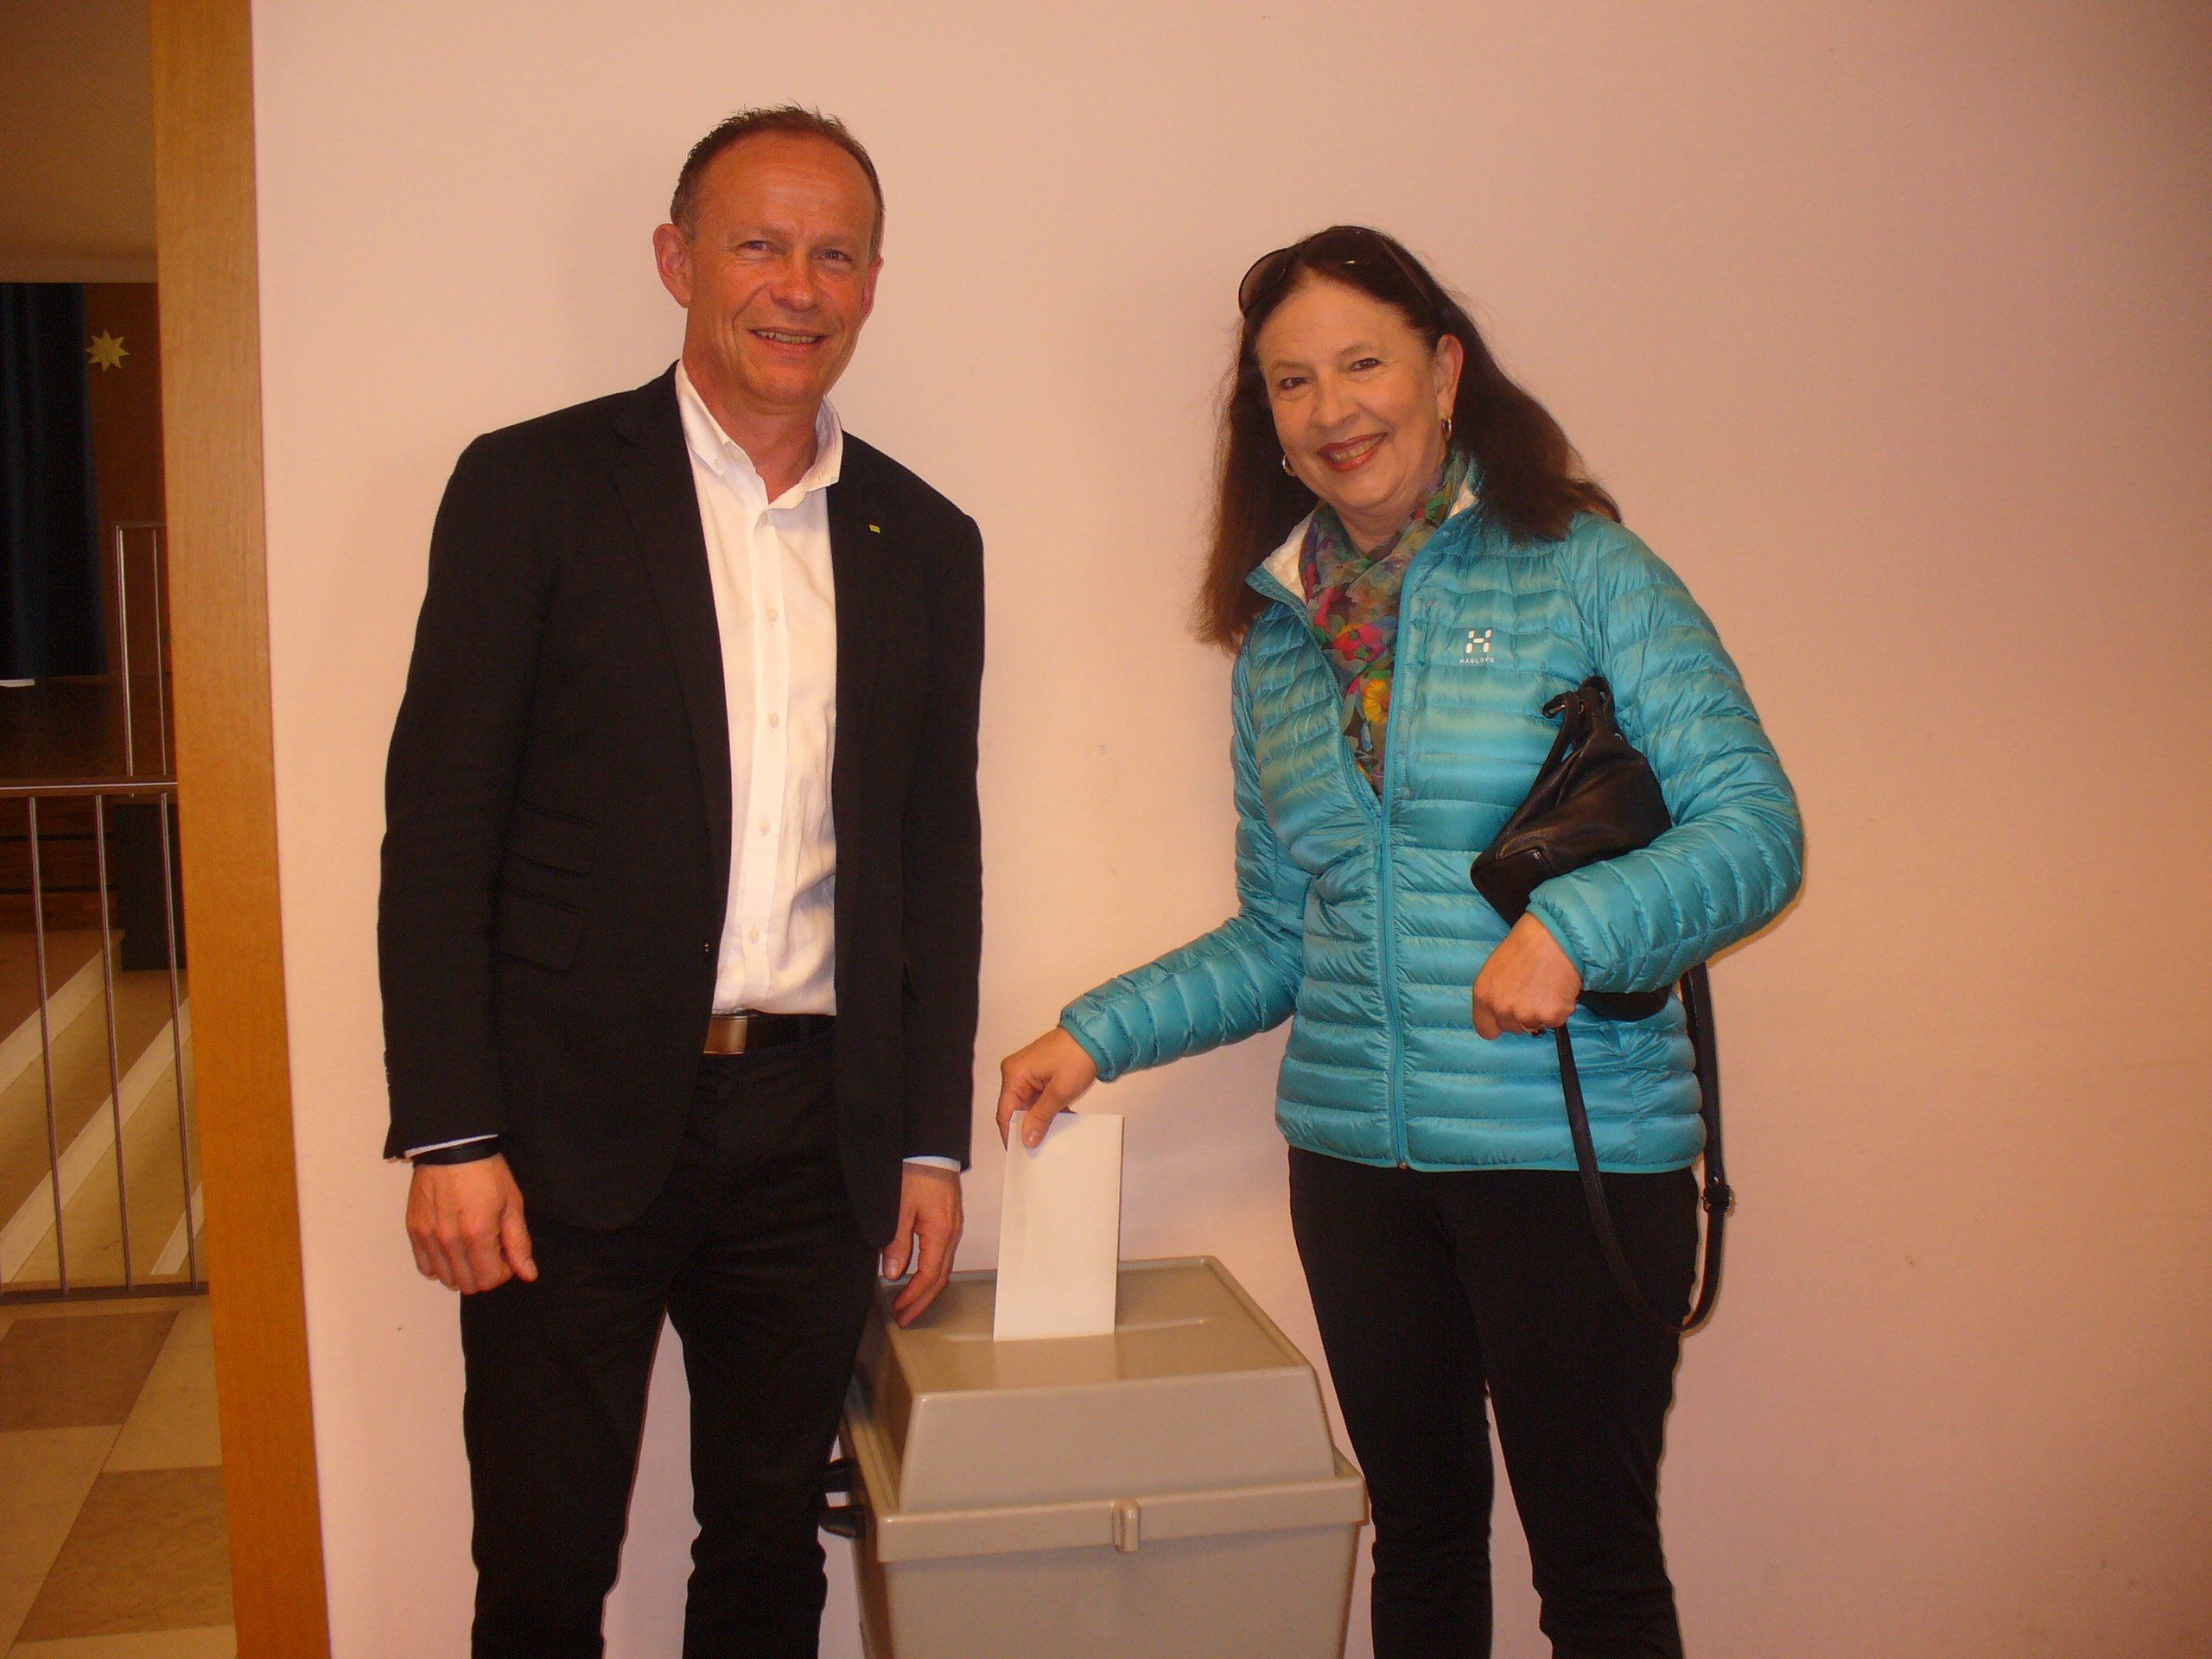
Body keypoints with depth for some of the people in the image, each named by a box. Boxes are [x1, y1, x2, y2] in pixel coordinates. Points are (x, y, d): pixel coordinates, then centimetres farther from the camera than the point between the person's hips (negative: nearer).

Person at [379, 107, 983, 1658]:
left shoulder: (926, 541, 9)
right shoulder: (531, 486, -1)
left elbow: (939, 859, 12)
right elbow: (438, 829, -4)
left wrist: (932, 1138, 9)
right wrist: (450, 1135, -10)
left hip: (815, 1135, 3)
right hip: (573, 1124, -3)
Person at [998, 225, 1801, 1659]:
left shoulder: (1582, 570, -3)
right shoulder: (1277, 642, 11)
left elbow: (1756, 826, -8)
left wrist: (1574, 925, -24)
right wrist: (1097, 1036, 8)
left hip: (1574, 1150, -4)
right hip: (1356, 1158, 5)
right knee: (1420, 1537, 17)